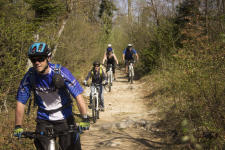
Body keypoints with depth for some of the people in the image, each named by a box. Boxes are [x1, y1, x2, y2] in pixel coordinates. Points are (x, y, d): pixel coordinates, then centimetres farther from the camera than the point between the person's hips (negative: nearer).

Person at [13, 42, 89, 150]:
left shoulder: (61, 72, -20)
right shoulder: (30, 76, -13)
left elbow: (78, 96, -22)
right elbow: (20, 102, -8)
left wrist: (85, 119, -29)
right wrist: (18, 127, -12)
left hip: (64, 118, -2)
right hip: (43, 120, 2)